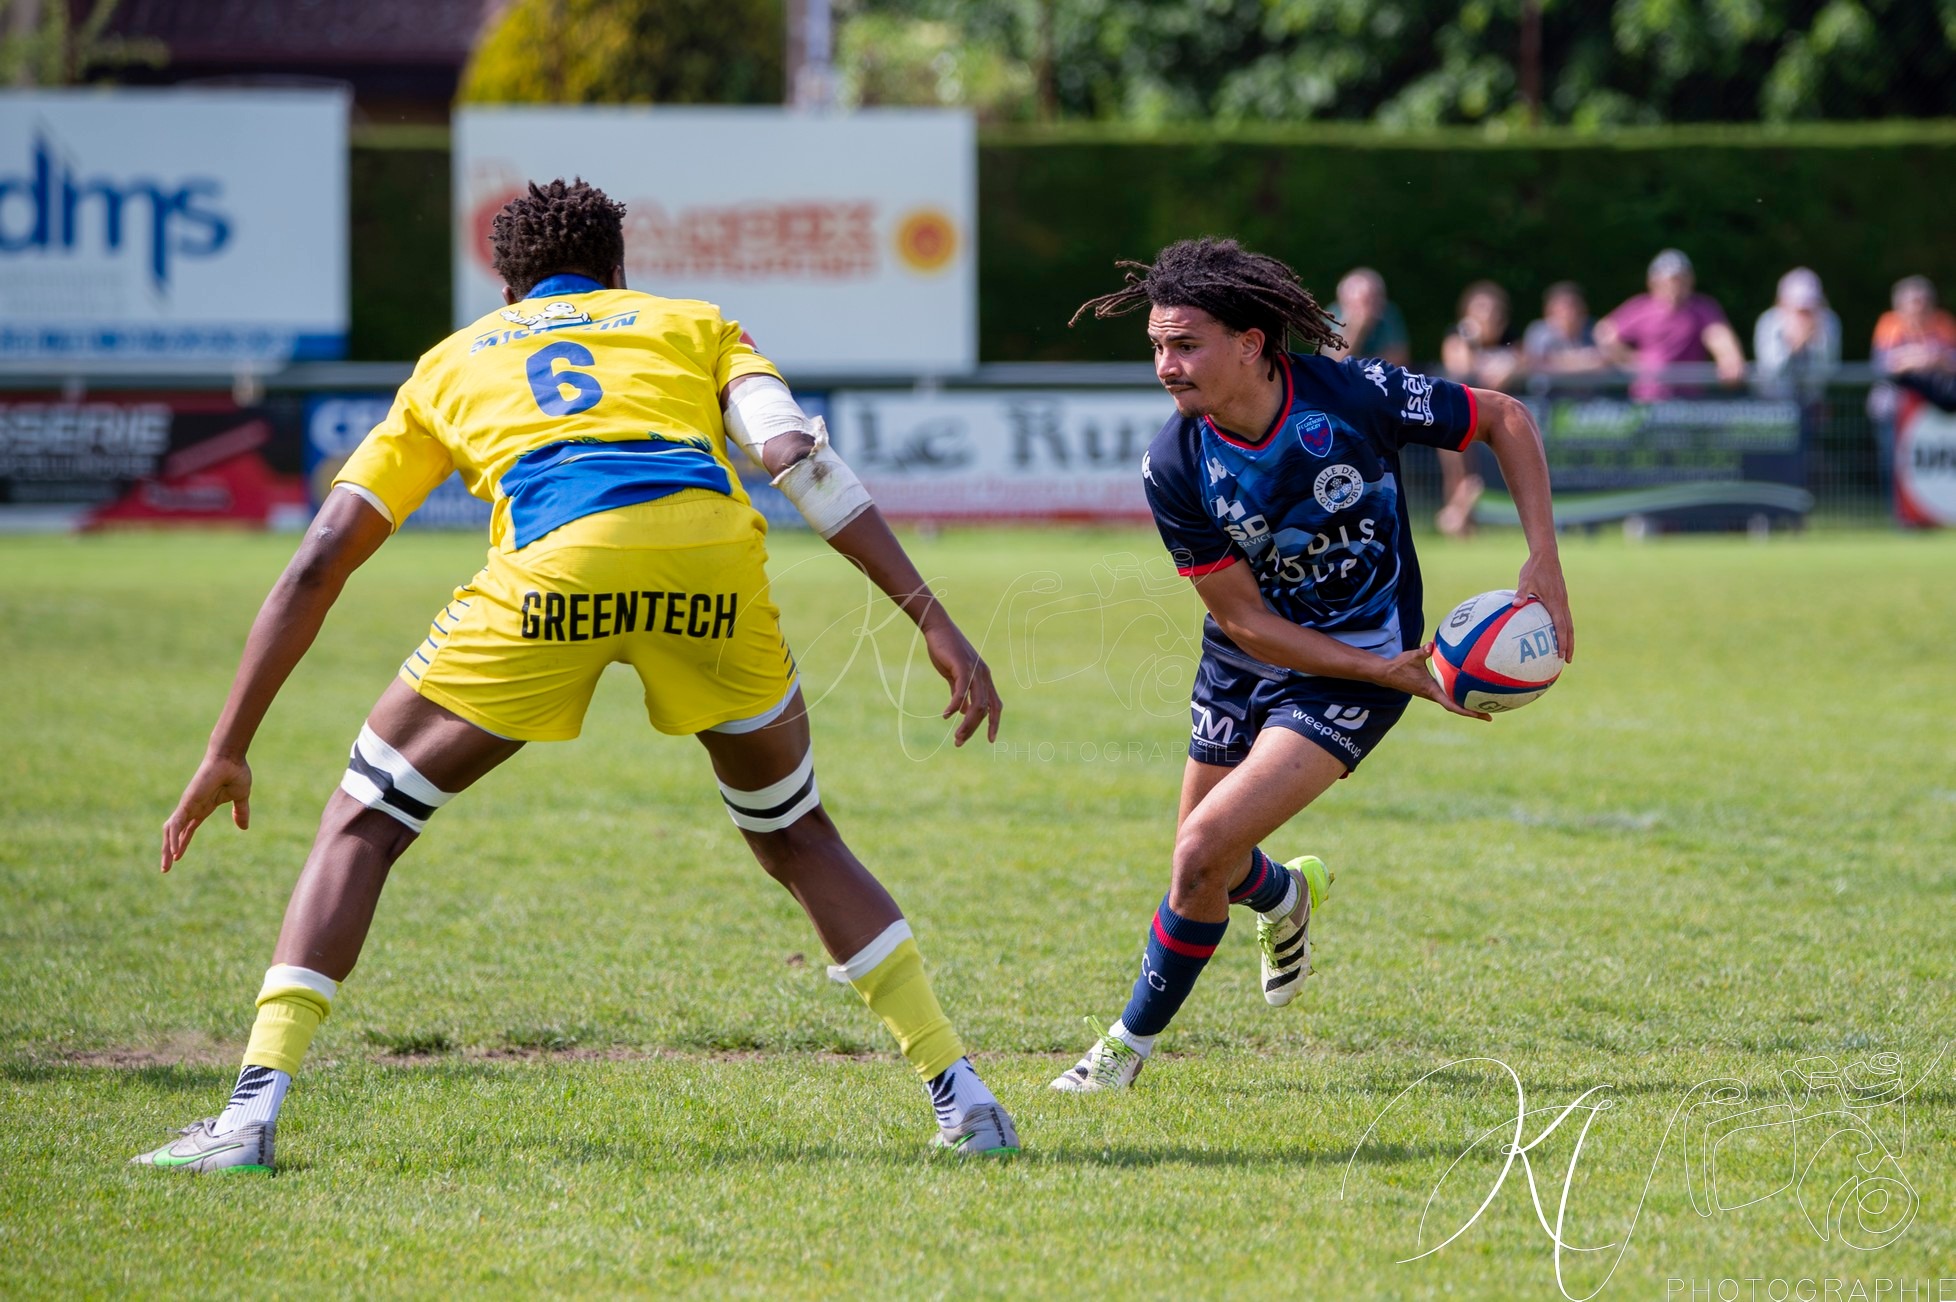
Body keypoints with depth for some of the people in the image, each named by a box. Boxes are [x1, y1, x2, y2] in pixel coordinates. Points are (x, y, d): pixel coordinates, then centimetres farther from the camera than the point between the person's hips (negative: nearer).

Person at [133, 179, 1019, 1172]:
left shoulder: (450, 362, 34)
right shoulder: (695, 326, 33)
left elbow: (317, 567, 29)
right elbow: (798, 455, 13)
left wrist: (227, 751, 32)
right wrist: (933, 621, 11)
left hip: (553, 566, -1)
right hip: (711, 561, 1)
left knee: (362, 824, 15)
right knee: (794, 837, 25)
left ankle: (252, 1116, 1)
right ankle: (961, 1096, 19)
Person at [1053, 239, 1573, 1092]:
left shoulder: (1356, 396, -24)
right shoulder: (1174, 468, -18)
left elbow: (1504, 419, -8)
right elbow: (1244, 620, -13)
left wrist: (1543, 562, -17)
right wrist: (1389, 672, -21)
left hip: (1357, 671, -4)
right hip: (1243, 666, 4)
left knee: (1202, 854, -16)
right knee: (1207, 871, 15)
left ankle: (1132, 1043, 5)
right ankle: (1285, 896, 54)